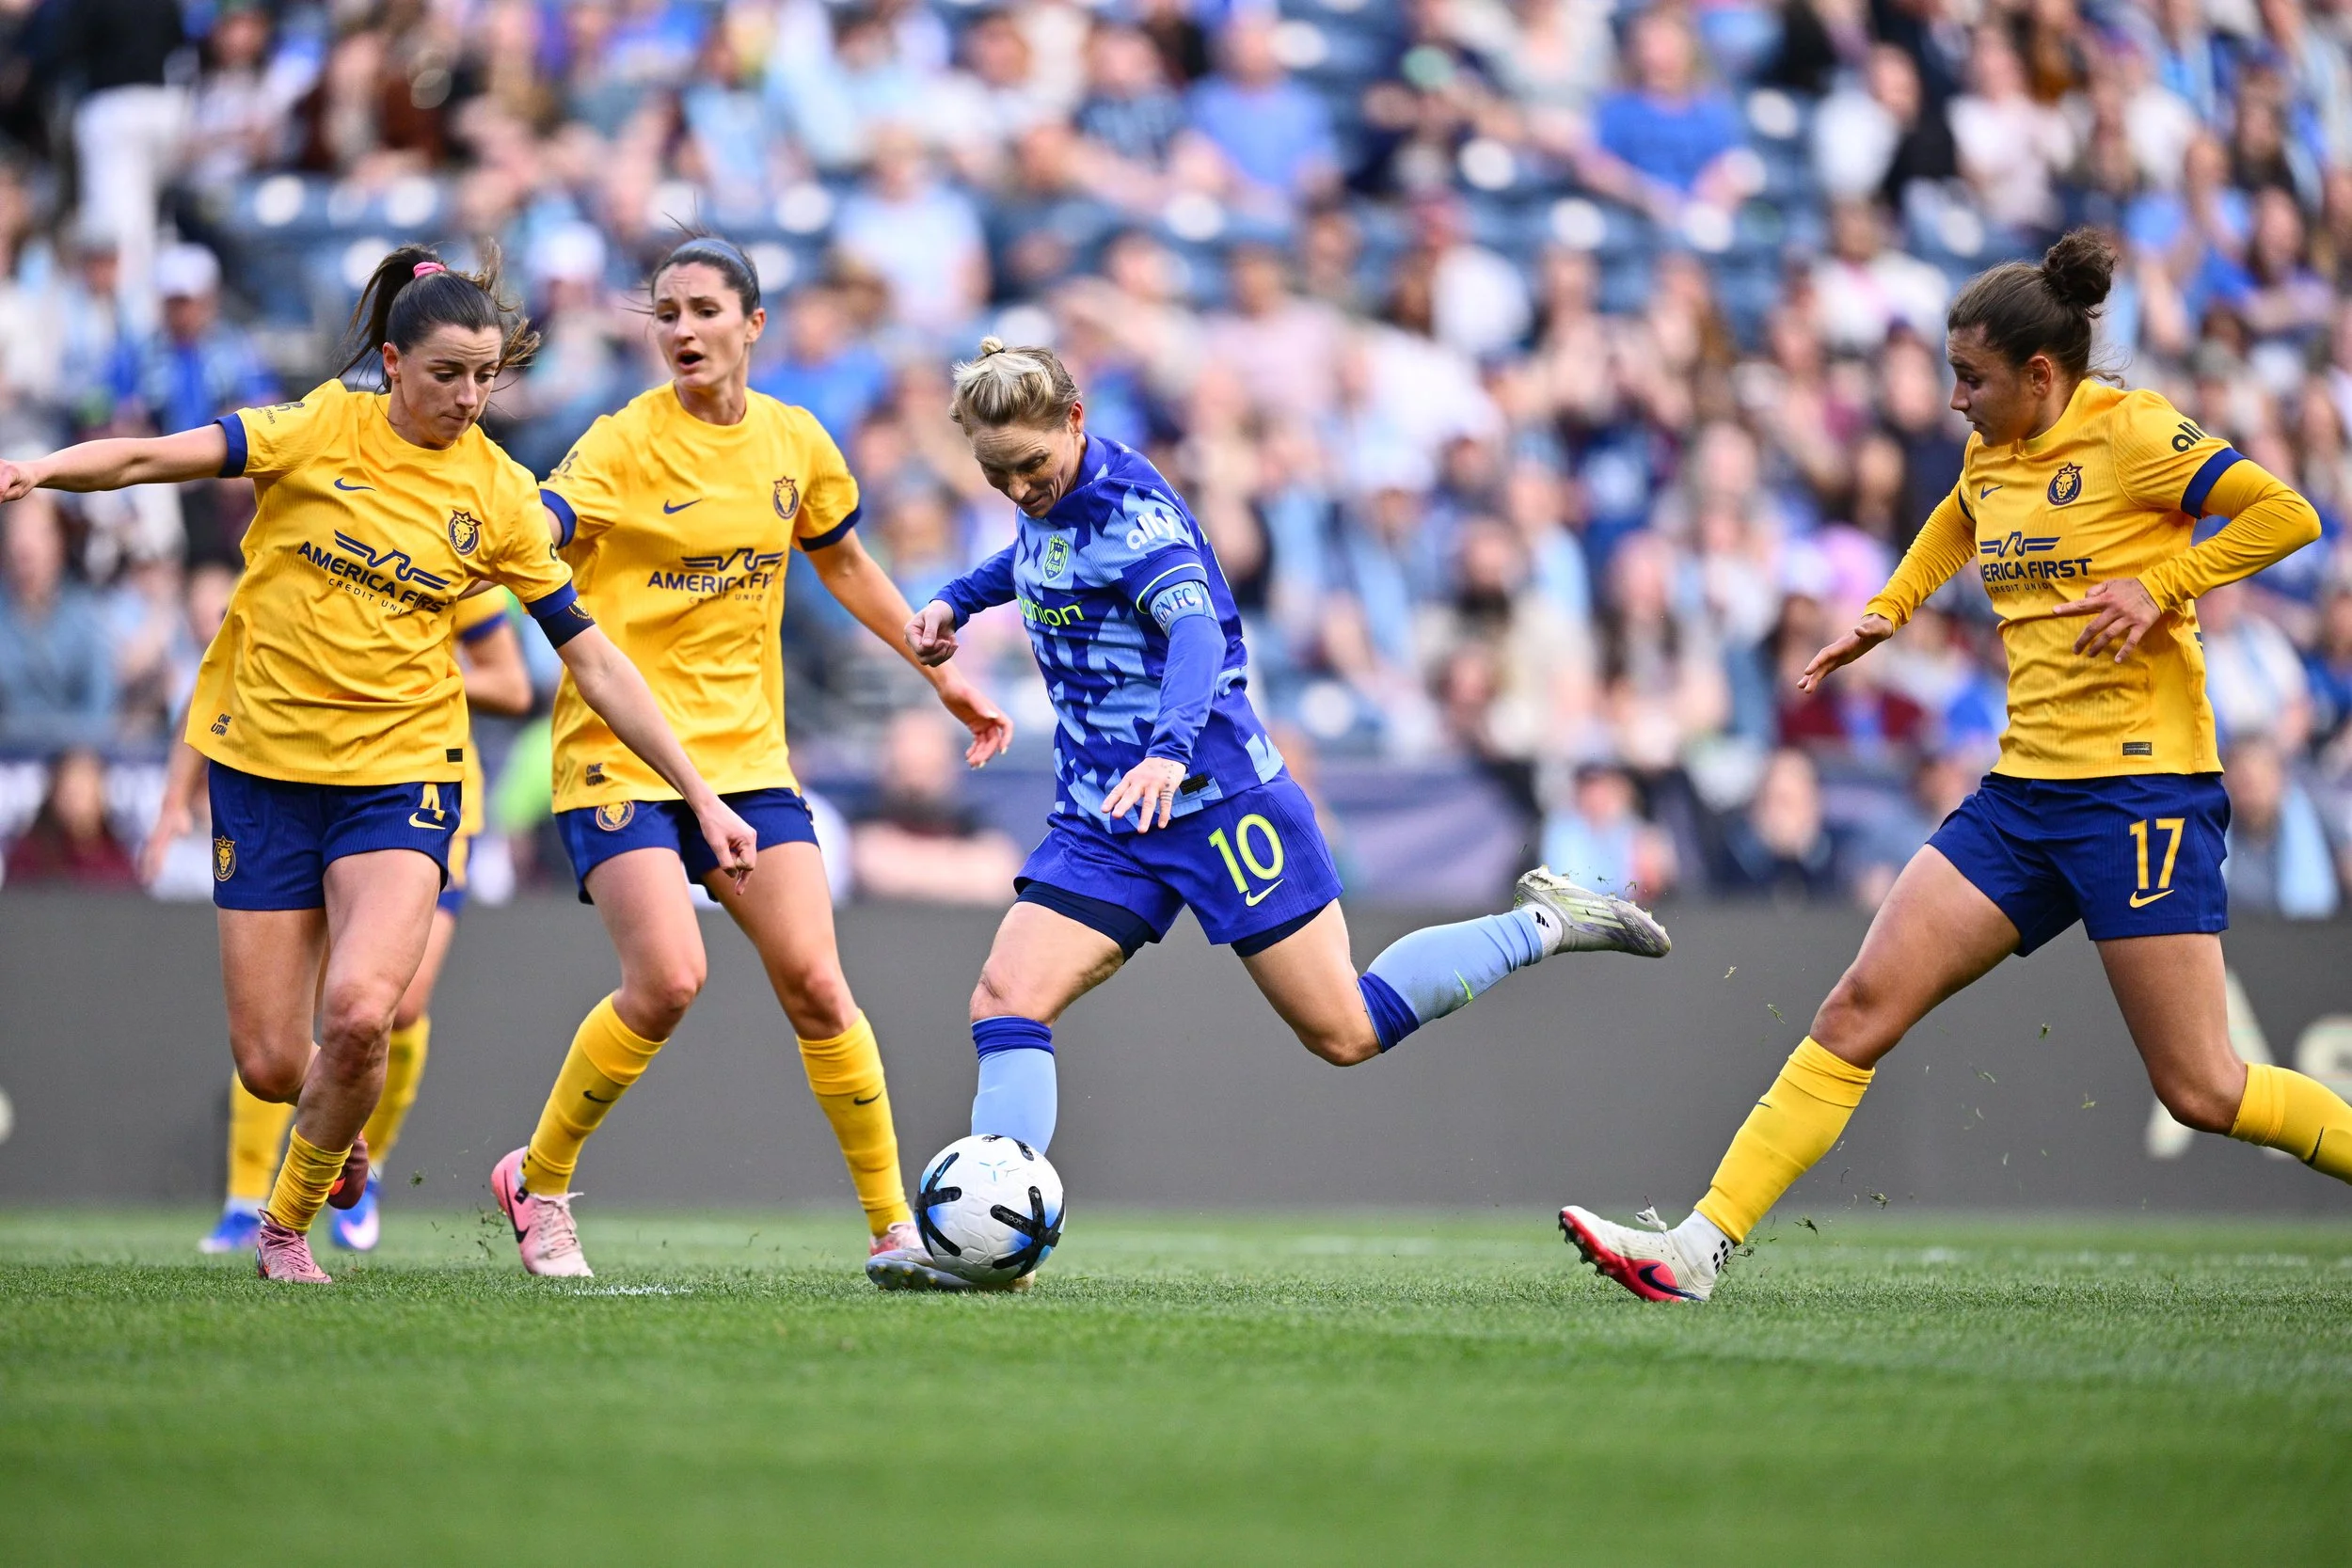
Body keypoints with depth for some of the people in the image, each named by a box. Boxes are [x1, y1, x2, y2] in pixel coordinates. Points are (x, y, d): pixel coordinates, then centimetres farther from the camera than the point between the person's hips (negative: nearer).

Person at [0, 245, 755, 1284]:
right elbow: (158, 457, -13)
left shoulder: (500, 495, 1)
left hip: (400, 769, 0)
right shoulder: (323, 428, -2)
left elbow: (593, 660, 6)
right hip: (265, 762, 0)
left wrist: (701, 796, 5)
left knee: (357, 1012, -24)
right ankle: (334, 1128, 38)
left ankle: (289, 1223, 2)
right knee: (269, 1063, 0)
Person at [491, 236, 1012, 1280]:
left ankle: (896, 1225, 5)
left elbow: (844, 564, 23)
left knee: (814, 982, -5)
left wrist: (944, 677, 27)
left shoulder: (795, 442, 7)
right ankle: (536, 1182, 3)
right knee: (667, 979, -19)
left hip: (746, 753, 4)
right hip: (620, 752, -4)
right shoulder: (627, 442, -9)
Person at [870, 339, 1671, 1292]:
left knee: (1345, 1034, 0)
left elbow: (1196, 629, -34)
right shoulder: (1050, 501, 7)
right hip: (1102, 817, 8)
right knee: (1006, 999, -12)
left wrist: (1170, 752, -50)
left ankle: (1541, 926, 17)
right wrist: (955, 602, 18)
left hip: (1214, 801, -8)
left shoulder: (1126, 506, -18)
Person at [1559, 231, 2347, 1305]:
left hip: (2142, 788, -7)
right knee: (1860, 1007, -3)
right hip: (2025, 792, 7)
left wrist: (2161, 587, -18)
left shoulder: (2130, 432, -8)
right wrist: (1886, 612, 27)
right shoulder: (1990, 457, 14)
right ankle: (1699, 1247, -5)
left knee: (2200, 1090, -8)